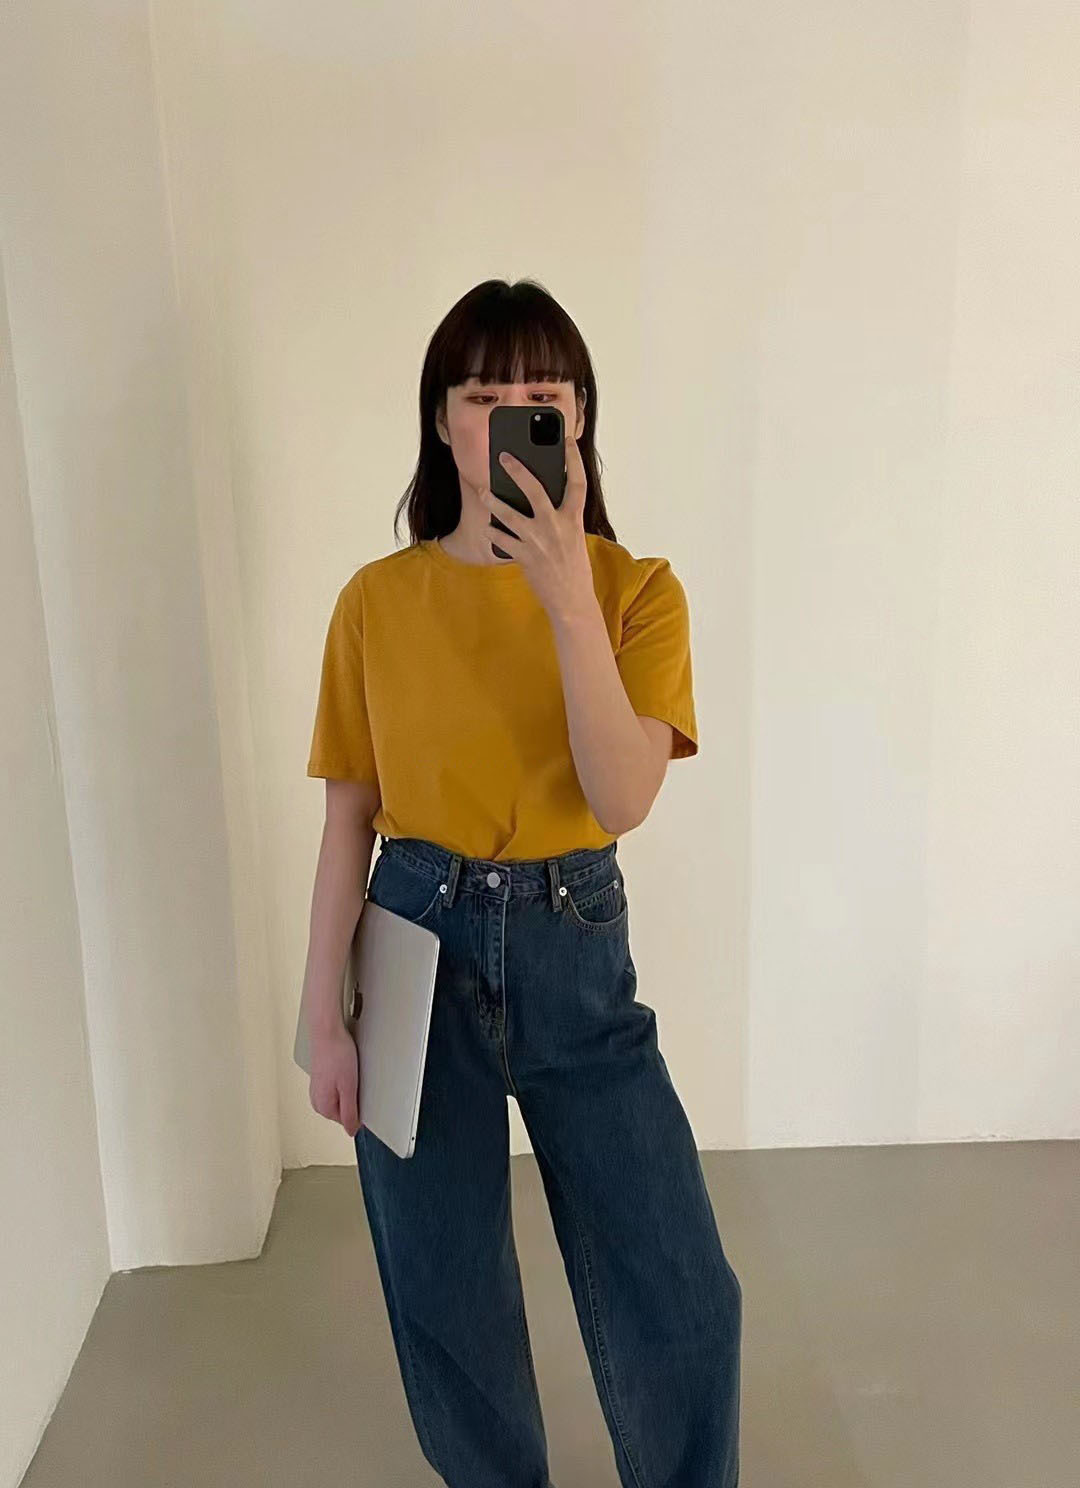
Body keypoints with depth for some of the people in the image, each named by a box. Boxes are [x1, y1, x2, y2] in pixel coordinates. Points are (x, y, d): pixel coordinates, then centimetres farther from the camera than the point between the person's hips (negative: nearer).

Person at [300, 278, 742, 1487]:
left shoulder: (635, 588, -4)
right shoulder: (377, 600, -2)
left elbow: (624, 799, -17)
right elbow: (347, 820, 1)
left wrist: (568, 598, -26)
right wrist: (324, 1016, 1)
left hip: (576, 950, 0)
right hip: (418, 945, 1)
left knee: (682, 1297, 6)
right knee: (442, 1288, 16)